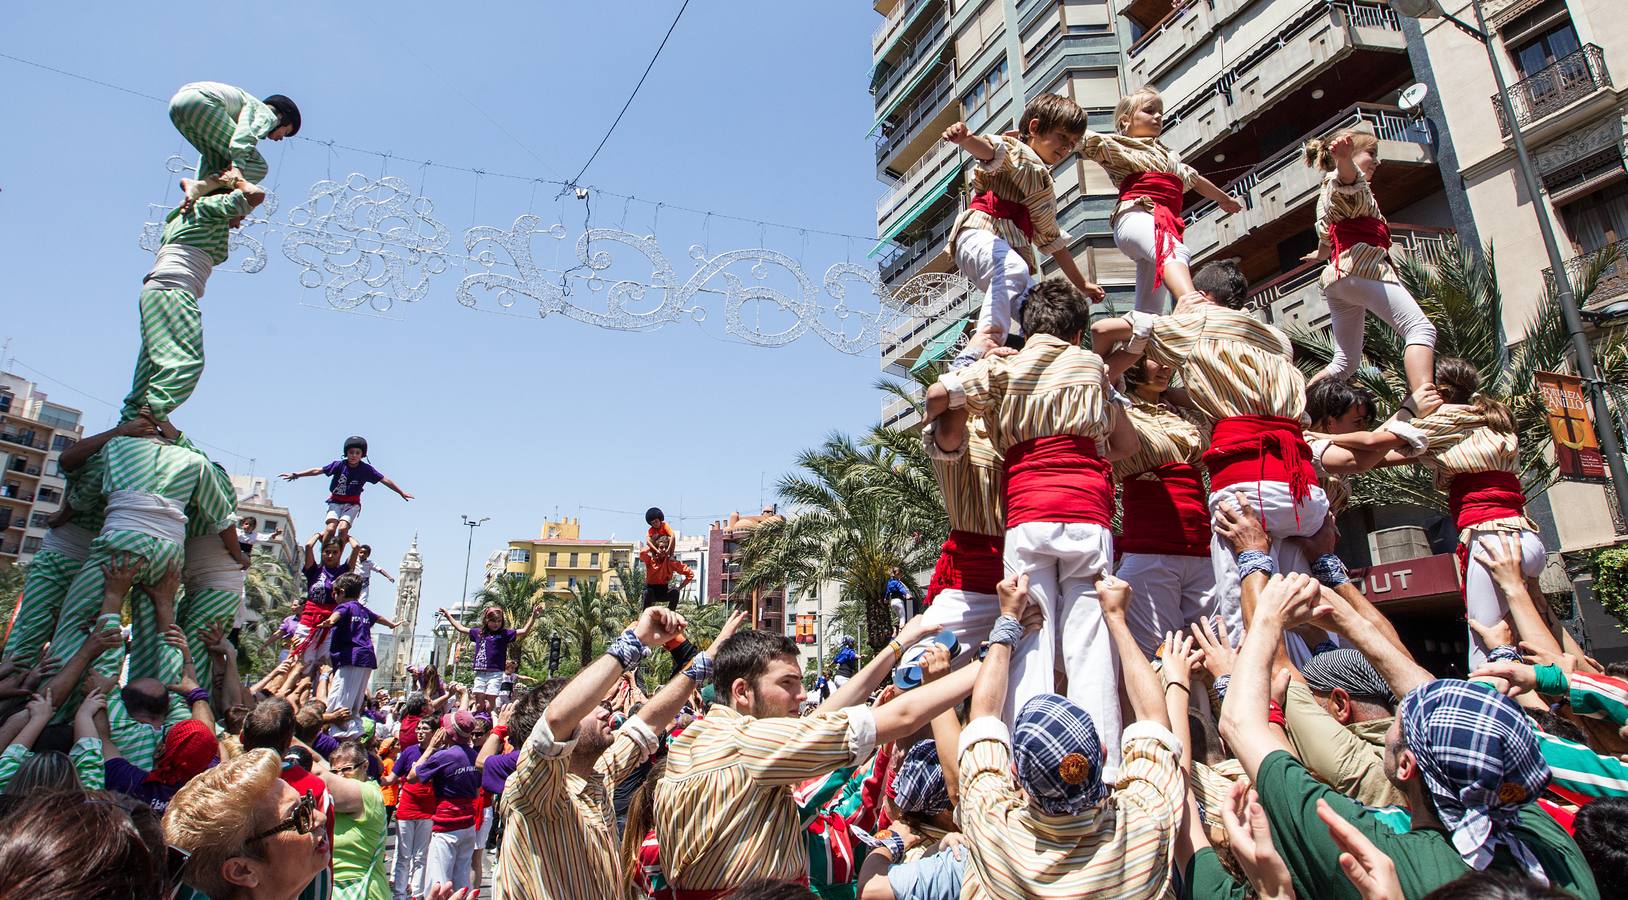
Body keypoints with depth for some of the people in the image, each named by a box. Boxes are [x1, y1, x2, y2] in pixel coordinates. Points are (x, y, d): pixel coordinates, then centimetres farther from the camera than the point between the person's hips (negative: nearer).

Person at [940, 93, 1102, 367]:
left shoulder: (1045, 186, 35)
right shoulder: (1015, 151, 9)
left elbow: (1052, 239, 42)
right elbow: (991, 149, -17)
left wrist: (1081, 283, 46)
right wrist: (965, 139, -43)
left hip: (1015, 250, 9)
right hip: (980, 235, -9)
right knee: (1013, 268, -40)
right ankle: (983, 339, -56)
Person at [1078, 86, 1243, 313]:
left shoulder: (1170, 156, 40)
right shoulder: (1120, 145, 18)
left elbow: (1195, 179, 56)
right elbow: (1087, 140, 2)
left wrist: (1224, 199, 70)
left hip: (1165, 224, 8)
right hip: (1136, 216, -8)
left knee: (1149, 309, -5)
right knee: (1175, 252, -39)